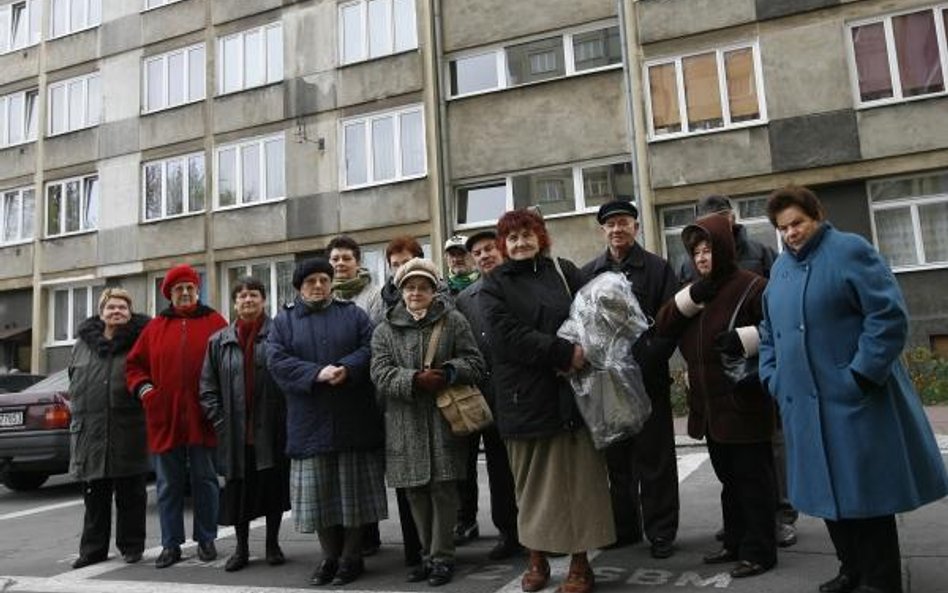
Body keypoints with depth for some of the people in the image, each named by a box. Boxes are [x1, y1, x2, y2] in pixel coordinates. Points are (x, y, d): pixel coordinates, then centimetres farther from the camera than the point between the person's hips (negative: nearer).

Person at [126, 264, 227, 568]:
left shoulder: (214, 322, 3)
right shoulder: (155, 327, 10)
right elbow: (134, 364, 14)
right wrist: (143, 388, -3)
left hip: (202, 418, -2)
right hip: (164, 419, 3)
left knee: (204, 480, 7)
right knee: (168, 484, 9)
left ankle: (206, 540, 19)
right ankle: (171, 544, 19)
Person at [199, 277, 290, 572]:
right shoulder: (219, 341, 9)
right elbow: (208, 385, 10)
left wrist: (289, 415, -9)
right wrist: (218, 418, 0)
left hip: (271, 428, -2)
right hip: (235, 432, 3)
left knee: (273, 485, 7)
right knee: (238, 488, 9)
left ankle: (272, 544, 24)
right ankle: (241, 548, 24)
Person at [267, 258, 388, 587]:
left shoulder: (354, 314, 10)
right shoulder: (284, 321, 9)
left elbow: (370, 348, -2)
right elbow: (277, 361, -4)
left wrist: (347, 369, -20)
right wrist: (317, 373, -18)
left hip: (353, 418, 0)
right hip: (310, 421, 1)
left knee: (353, 488, 4)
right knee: (318, 492, 5)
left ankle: (352, 557, 17)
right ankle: (330, 556, 19)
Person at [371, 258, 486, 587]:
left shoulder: (454, 321, 4)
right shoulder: (385, 329, 8)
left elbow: (475, 364, 2)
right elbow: (381, 374, -2)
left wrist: (447, 373, -17)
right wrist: (416, 380, -16)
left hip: (443, 420, -2)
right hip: (405, 425, 2)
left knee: (443, 488, 0)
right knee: (416, 491, 10)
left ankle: (441, 557, 14)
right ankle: (428, 554, 25)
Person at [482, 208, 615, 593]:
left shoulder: (565, 272, 8)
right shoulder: (495, 285, 3)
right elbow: (507, 335, -12)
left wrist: (577, 355, -15)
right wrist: (563, 353, -19)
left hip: (571, 391, 1)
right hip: (524, 397, 0)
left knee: (576, 477, 4)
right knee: (532, 481, 10)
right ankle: (537, 559, 25)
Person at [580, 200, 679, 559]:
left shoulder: (658, 269, 1)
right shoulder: (588, 273, 9)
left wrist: (647, 360, -16)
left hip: (649, 378, -3)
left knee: (654, 458, 5)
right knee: (617, 458, 12)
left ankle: (661, 531, 17)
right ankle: (624, 526, 26)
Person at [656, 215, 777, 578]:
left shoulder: (751, 286, -9)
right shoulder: (695, 291, 14)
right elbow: (662, 328, 3)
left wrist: (745, 339, -23)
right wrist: (690, 298, -9)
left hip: (744, 404, -7)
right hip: (709, 405, 7)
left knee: (753, 478, 3)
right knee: (729, 478, 18)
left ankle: (759, 551, 14)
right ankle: (735, 543, 29)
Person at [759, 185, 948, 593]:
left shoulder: (850, 250, -7)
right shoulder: (780, 268, 15)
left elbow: (889, 315, -14)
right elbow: (769, 331, 22)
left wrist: (860, 376, -17)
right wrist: (773, 378, 10)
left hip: (853, 401, -7)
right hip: (805, 405, 7)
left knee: (866, 492, 2)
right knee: (830, 493, 14)